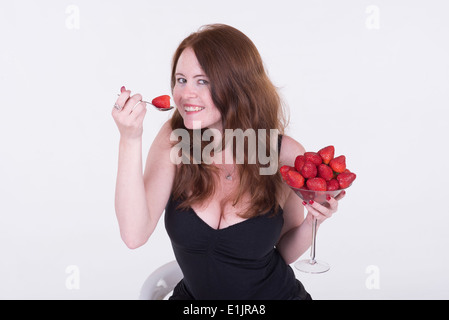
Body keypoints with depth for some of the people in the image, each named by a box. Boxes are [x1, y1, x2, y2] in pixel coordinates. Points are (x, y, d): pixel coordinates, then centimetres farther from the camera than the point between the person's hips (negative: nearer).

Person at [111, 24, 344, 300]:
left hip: (275, 294, 0)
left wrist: (311, 221, -21)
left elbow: (285, 252, -2)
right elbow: (135, 235, -23)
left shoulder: (286, 155, -15)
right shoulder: (173, 140, -12)